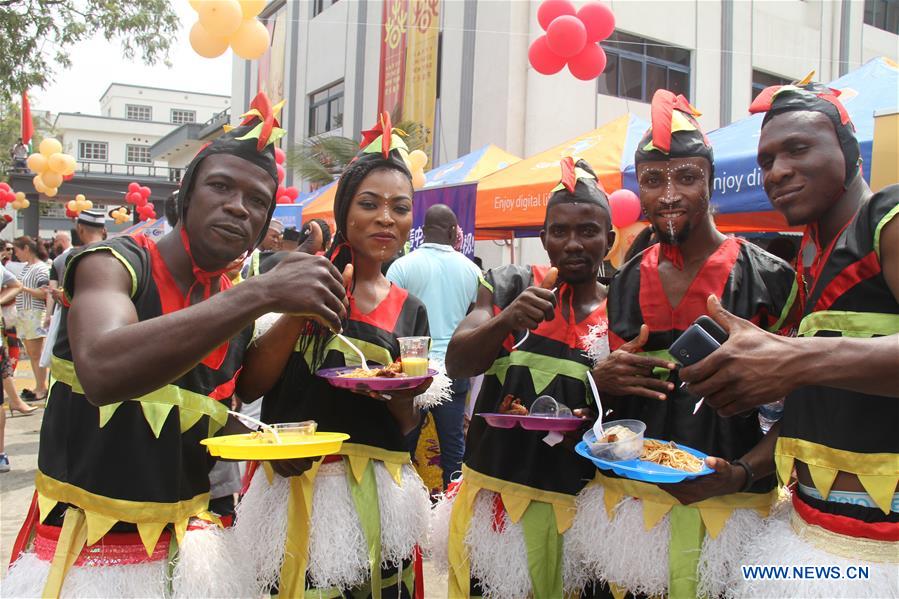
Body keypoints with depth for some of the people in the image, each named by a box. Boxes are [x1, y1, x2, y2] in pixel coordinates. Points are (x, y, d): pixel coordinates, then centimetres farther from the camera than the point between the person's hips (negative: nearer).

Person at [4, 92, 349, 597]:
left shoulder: (240, 306, 2)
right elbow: (102, 371, -36)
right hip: (87, 548, -5)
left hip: (189, 541, 6)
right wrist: (262, 293, -39)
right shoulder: (113, 264, -14)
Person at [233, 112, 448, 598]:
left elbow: (406, 425, 10)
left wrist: (405, 397, -11)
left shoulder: (409, 311, 6)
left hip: (377, 496, 4)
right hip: (296, 487, -3)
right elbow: (248, 387, -11)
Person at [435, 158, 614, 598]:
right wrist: (506, 321, -28)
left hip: (575, 507, 0)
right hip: (493, 495, 0)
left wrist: (600, 423, -17)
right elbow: (456, 364, -10)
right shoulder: (509, 287, -1)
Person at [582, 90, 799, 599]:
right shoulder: (625, 284, 7)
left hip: (726, 509, -3)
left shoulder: (770, 278, -6)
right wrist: (602, 380, -5)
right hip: (628, 498, 4)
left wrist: (744, 473, -19)